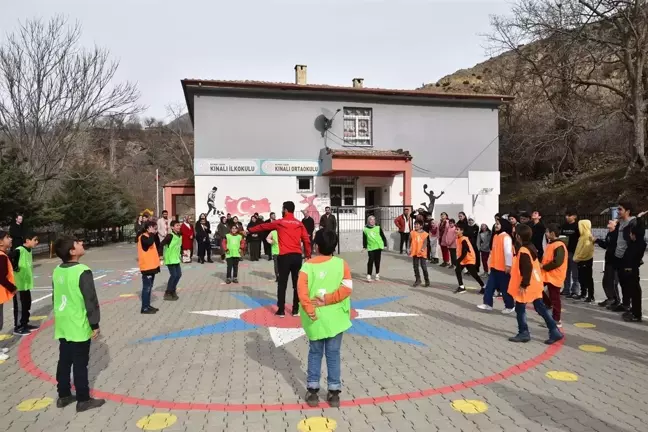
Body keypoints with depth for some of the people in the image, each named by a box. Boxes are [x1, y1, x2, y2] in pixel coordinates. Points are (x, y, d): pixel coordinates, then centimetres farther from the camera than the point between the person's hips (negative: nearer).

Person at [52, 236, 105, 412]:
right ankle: (83, 400, 14)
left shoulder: (57, 271, 3)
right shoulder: (82, 272, -21)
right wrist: (95, 324, -9)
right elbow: (91, 301, -18)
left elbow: (56, 298, 13)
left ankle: (63, 396, 30)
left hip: (62, 326, 7)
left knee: (64, 361, 18)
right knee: (80, 364, 3)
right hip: (79, 327, -7)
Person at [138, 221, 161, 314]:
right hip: (146, 266, -9)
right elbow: (150, 242, -35)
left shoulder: (150, 236, 14)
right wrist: (152, 233, -20)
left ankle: (148, 305, 23)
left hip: (152, 266, 9)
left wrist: (155, 234, 6)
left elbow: (157, 245, 16)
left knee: (149, 287, 15)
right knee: (146, 287, -5)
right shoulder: (143, 237, -15)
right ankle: (144, 308, 0)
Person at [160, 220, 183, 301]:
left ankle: (173, 290, 25)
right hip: (170, 259, -8)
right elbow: (161, 244, -20)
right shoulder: (170, 236, -18)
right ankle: (167, 293, 4)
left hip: (176, 259, 8)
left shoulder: (179, 236, 7)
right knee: (173, 275, -8)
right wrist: (161, 255, -18)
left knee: (179, 274, 9)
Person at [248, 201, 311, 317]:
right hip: (297, 256, 2)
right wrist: (308, 255, 15)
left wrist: (250, 230, 32)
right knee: (297, 283, 10)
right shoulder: (299, 224, 8)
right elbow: (306, 240, 6)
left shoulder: (279, 222, 4)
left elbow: (263, 226, 18)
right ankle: (295, 309, 15)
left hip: (285, 256, -2)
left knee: (282, 284, 6)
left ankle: (281, 310, 9)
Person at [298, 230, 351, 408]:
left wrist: (310, 311, -15)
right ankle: (334, 392, 17)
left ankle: (312, 391, 20)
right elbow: (347, 288, -14)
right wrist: (326, 300, -14)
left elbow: (302, 291, -16)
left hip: (315, 319, 0)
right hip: (335, 318, 0)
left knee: (315, 353, 15)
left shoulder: (307, 265, -6)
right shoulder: (342, 264, -5)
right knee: (333, 354, 10)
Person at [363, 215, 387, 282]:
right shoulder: (365, 229, 5)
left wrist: (385, 244, 4)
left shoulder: (378, 228, 4)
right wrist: (364, 247, 3)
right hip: (370, 248, -1)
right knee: (370, 261, -8)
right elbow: (364, 239, 8)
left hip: (378, 247, 1)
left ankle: (377, 274, 23)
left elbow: (383, 237, 7)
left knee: (377, 261, 8)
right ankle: (368, 276, -2)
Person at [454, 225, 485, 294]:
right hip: (463, 259, 9)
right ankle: (461, 287, 3)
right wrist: (458, 259, 10)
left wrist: (458, 260, -29)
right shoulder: (458, 239, 4)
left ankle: (483, 286, 13)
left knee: (474, 274, -5)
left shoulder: (464, 240, -24)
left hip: (470, 259, -9)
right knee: (457, 270, -1)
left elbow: (464, 252, -28)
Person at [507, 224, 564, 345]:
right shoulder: (531, 247, 9)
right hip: (535, 283, 9)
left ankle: (524, 333, 11)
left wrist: (523, 285, -21)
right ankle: (554, 331, 13)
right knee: (541, 308, 13)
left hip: (527, 286, -9)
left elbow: (527, 269, -25)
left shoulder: (523, 251, -21)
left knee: (520, 309, 5)